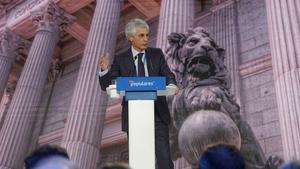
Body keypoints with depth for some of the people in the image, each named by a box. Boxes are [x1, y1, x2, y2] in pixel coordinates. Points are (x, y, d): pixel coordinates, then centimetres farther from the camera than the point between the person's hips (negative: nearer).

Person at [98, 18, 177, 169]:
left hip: (158, 114, 0)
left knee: (164, 156, -2)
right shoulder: (121, 59, 2)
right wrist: (104, 70, -21)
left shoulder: (157, 54, 6)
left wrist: (172, 85, -23)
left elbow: (168, 75, 0)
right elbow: (106, 86, 0)